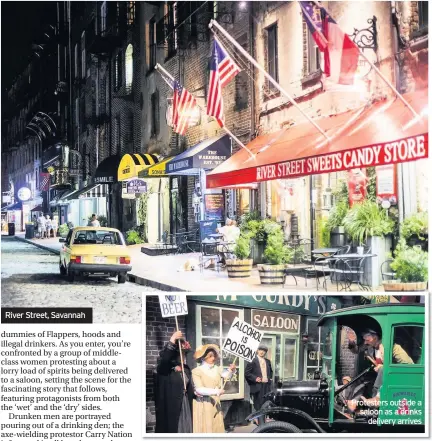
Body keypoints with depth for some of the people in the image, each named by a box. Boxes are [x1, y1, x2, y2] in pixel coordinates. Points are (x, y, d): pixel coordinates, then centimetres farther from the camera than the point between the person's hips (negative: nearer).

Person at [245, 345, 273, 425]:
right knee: (259, 406, -4)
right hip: (258, 386, -6)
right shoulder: (253, 361, -5)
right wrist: (255, 378, -16)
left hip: (267, 385, 6)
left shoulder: (267, 361, 14)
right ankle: (261, 423, 0)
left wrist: (270, 378, 12)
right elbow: (246, 373, -7)